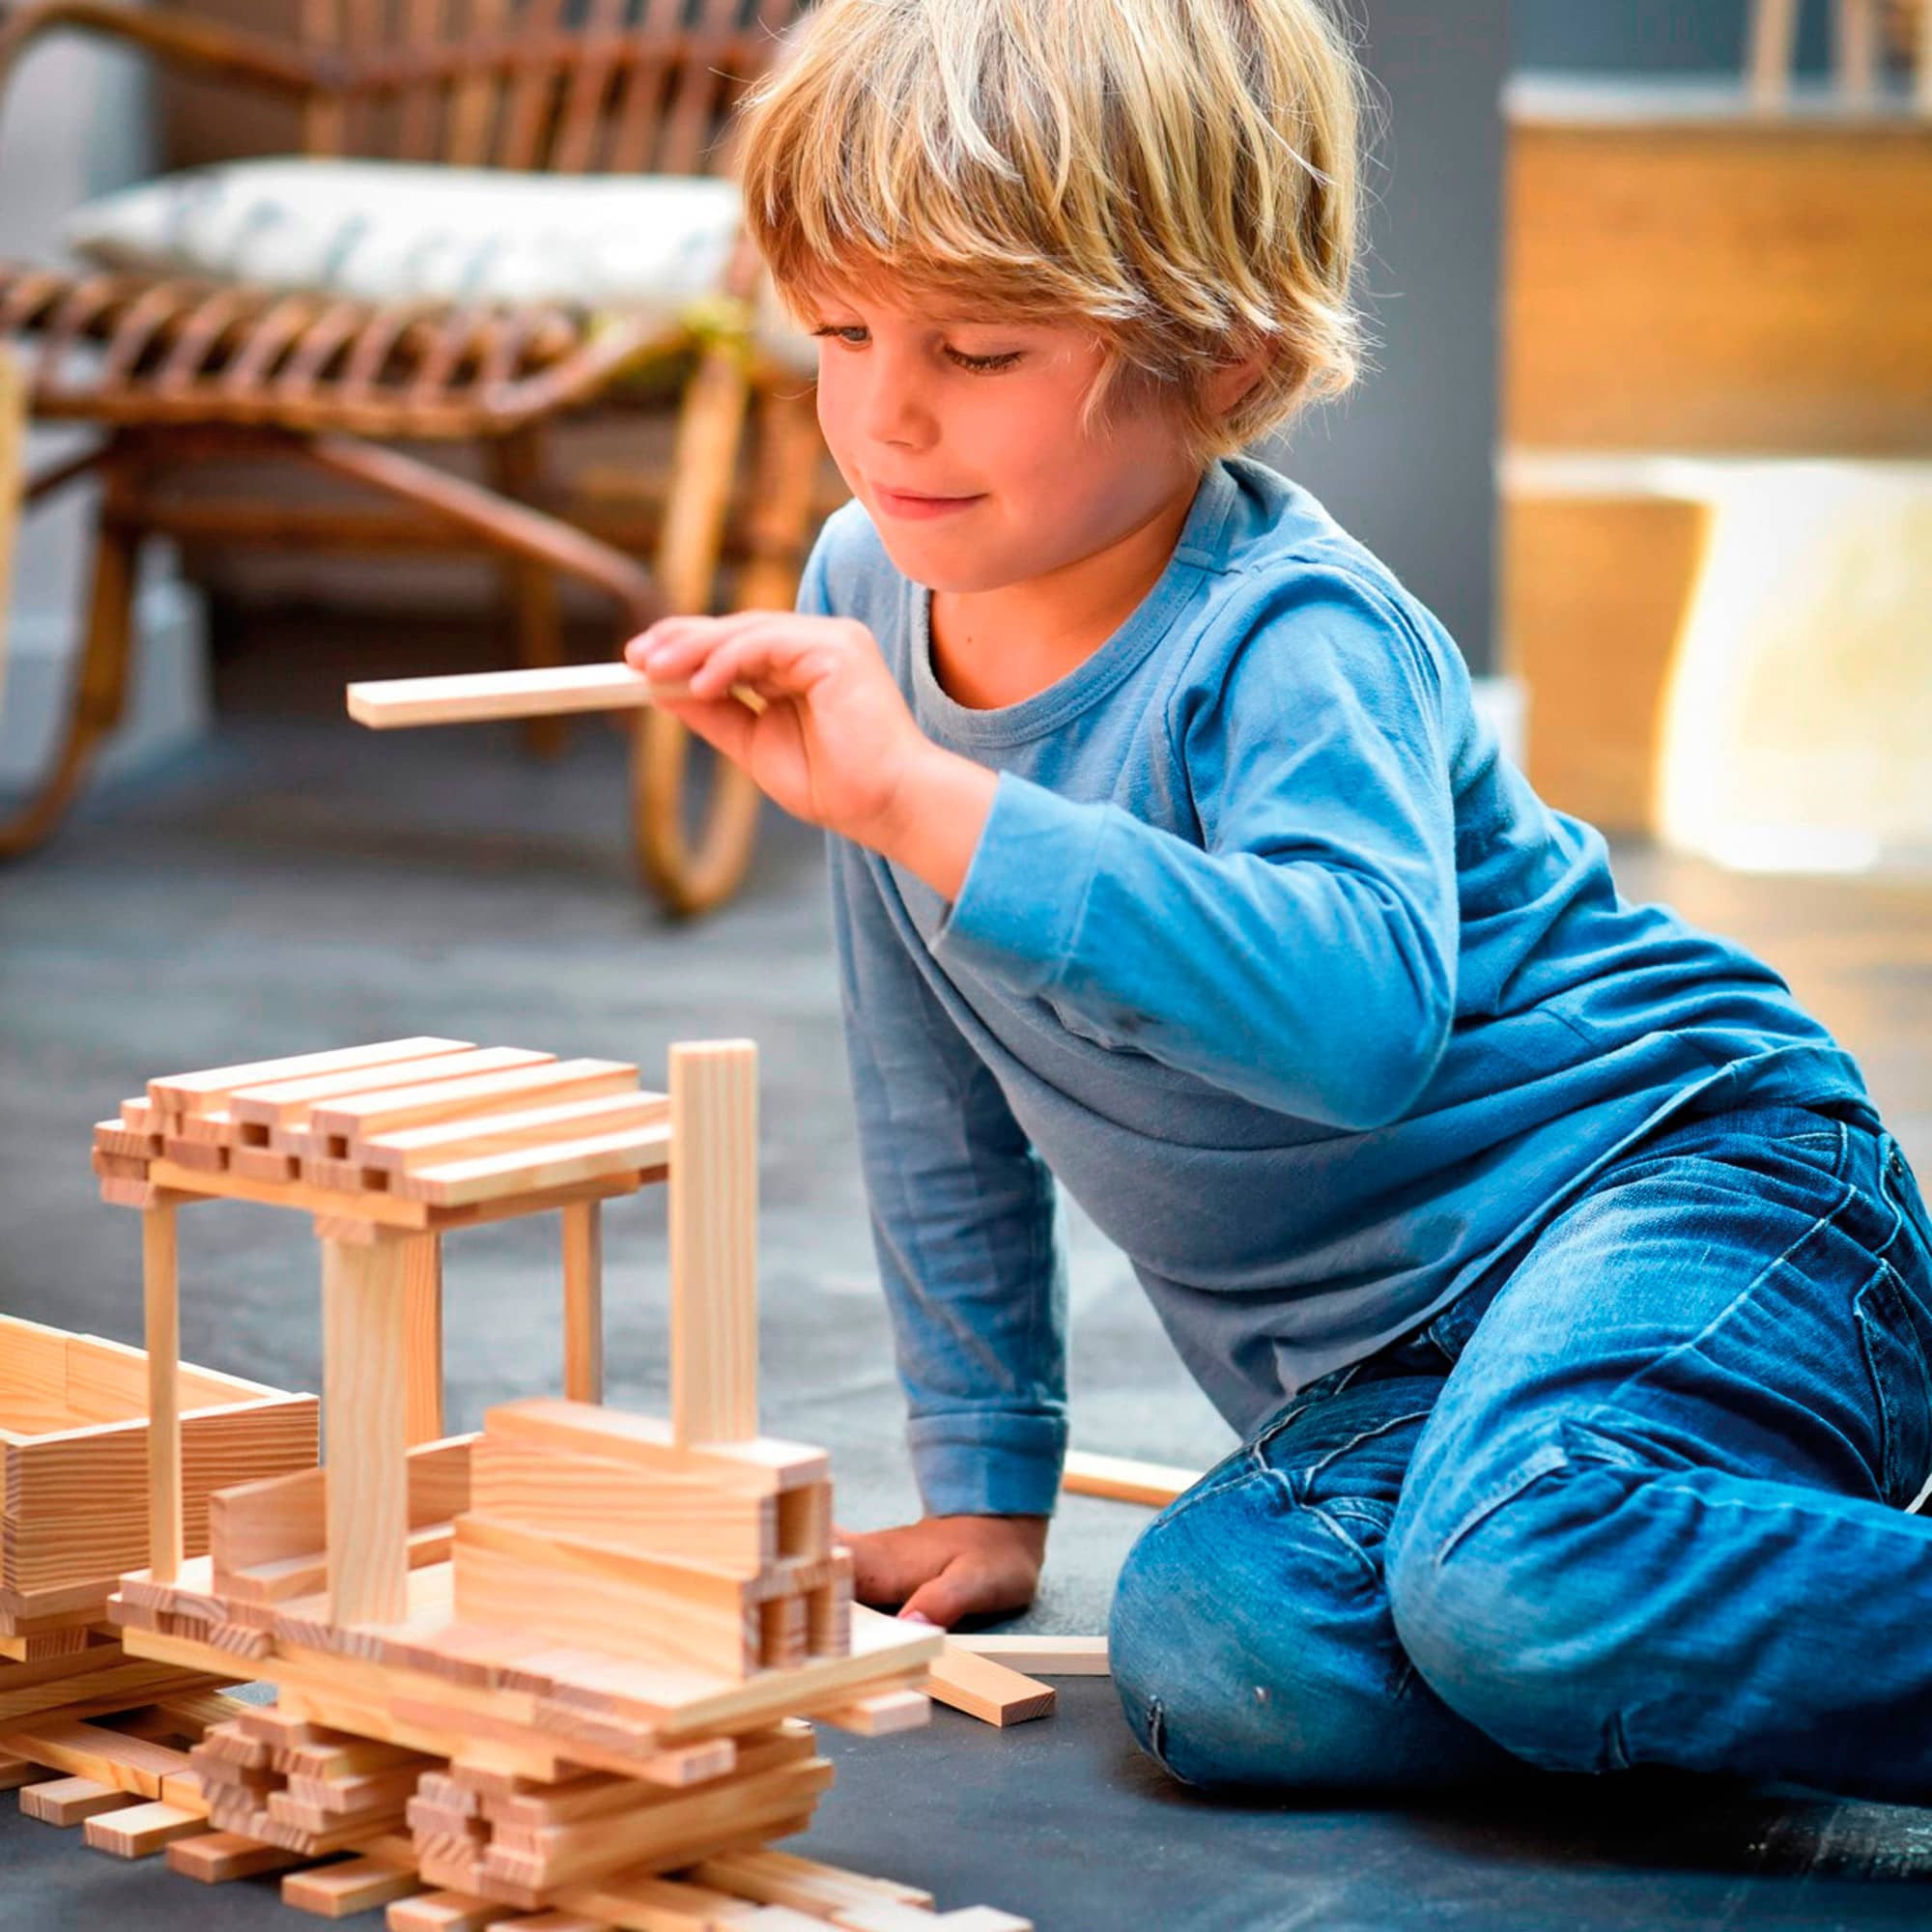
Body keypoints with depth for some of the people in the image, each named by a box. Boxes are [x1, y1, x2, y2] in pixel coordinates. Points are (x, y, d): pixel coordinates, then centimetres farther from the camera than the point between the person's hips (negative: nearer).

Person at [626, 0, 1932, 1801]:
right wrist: (984, 1475, 16)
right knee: (1213, 1656, -24)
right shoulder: (867, 588, 1)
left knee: (1517, 1582, -38)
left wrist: (927, 799, -45)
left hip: (1664, 1182, -7)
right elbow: (936, 1090, 13)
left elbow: (1364, 1015, -43)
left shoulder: (1286, 640, -21)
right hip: (1376, 1370, 8)